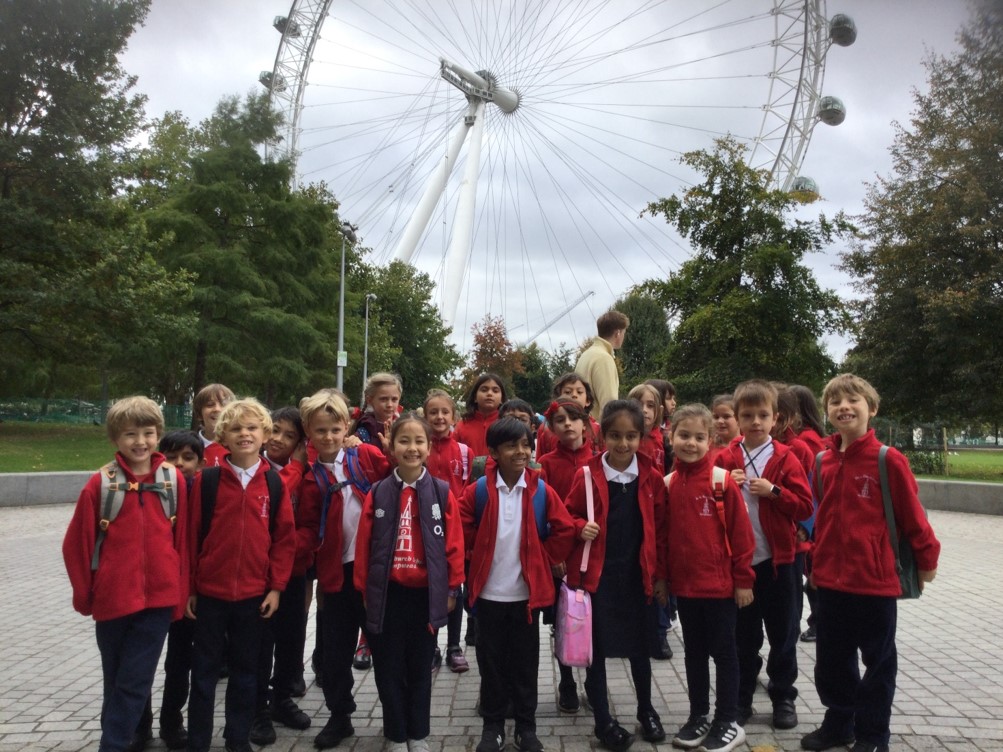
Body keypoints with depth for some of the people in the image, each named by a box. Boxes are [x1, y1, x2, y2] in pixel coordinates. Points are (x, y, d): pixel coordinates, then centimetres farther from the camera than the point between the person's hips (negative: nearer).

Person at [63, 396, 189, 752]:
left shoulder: (174, 480, -3)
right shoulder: (100, 483, -6)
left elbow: (182, 540, 2)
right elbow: (76, 543, 0)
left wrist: (180, 593, 3)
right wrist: (85, 593, 2)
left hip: (158, 597, 0)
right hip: (113, 598, 0)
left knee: (135, 681, 1)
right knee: (115, 680, 17)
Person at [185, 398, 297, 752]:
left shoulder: (274, 483, -2)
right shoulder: (207, 479, -6)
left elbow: (285, 537, 0)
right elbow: (191, 535, -2)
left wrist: (276, 587, -2)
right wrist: (189, 587, -1)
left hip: (254, 594, 1)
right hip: (210, 592, -1)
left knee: (245, 670, 14)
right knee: (204, 671, 11)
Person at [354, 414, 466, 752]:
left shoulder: (442, 492, -5)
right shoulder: (377, 493, -3)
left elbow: (454, 544, -3)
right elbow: (364, 545, 0)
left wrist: (452, 588, -2)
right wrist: (364, 588, 1)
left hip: (425, 594, 0)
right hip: (388, 594, 1)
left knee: (420, 668, 14)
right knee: (389, 669, 11)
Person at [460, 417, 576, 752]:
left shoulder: (541, 491, -6)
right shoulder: (478, 490, -7)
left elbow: (564, 531, 0)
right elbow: (462, 529, 1)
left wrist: (542, 560, 0)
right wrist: (482, 558, 2)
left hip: (527, 593, 0)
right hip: (489, 594, 0)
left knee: (525, 663, 12)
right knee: (491, 662, 12)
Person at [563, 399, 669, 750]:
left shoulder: (651, 477, -3)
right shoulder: (587, 475, -9)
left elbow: (659, 529, 3)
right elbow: (568, 516, 2)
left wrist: (660, 575, 4)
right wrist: (580, 528, -20)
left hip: (635, 573, 2)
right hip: (596, 572, -2)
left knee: (639, 645, 16)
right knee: (596, 648, 7)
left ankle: (646, 710, 38)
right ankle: (603, 719, 24)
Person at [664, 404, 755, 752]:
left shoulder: (722, 480, -12)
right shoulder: (668, 484, 0)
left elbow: (741, 533, -10)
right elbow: (663, 532, 7)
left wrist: (743, 579, -9)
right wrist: (661, 576, 8)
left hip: (720, 583, -4)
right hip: (684, 584, 4)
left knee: (723, 652, 9)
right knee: (694, 652, 17)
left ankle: (728, 722, 24)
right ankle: (698, 716, 32)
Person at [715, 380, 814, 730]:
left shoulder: (786, 458, -3)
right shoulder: (724, 459, 2)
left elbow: (805, 507, -7)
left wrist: (774, 491, -20)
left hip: (778, 559, -1)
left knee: (782, 635, 11)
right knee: (743, 635, 12)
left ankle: (783, 699, 27)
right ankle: (740, 699, 25)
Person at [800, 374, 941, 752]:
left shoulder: (888, 459, -14)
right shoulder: (823, 461, 2)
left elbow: (912, 514, -8)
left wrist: (927, 557, -1)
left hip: (876, 579, -5)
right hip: (832, 580, 5)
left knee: (878, 660, 13)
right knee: (831, 660, 17)